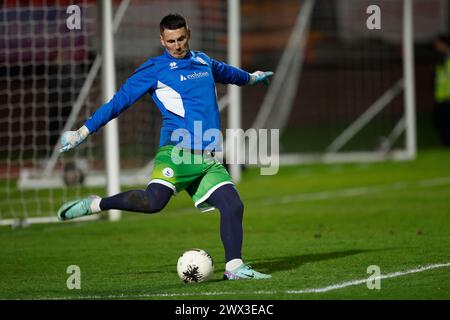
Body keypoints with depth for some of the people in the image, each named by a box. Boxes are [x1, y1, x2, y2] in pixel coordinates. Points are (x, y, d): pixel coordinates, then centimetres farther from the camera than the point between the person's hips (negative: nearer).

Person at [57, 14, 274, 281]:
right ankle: (96, 205, -9)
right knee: (154, 201, -27)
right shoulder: (155, 69, 3)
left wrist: (251, 78, 64)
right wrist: (83, 132, 2)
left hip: (209, 159, 6)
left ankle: (234, 267, -4)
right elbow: (119, 101, 4)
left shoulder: (204, 62, 20)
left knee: (233, 206, -10)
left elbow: (225, 71, 44)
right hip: (177, 150, -6)